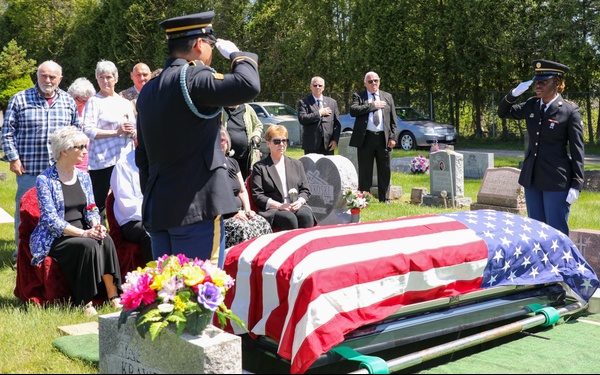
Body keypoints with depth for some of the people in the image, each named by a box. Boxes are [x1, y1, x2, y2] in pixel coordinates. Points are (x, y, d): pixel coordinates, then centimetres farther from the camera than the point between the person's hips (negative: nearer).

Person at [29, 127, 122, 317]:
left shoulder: (83, 177, 11)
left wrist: (96, 225, -12)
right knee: (88, 245, -33)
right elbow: (51, 218, -16)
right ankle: (85, 303, -25)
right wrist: (82, 233, -26)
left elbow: (91, 209, 11)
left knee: (106, 240, -27)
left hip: (82, 233, 5)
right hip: (54, 239, -5)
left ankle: (114, 297, -28)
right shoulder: (45, 180, -8)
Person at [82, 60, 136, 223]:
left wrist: (132, 132, -3)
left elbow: (135, 132, 22)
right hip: (102, 161, -5)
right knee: (99, 204, -3)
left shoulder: (126, 103, 18)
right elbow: (88, 130, -11)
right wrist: (117, 132, -17)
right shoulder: (94, 101, 1)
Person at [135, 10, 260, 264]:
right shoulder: (192, 77, -13)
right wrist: (236, 54, -6)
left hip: (156, 209, 9)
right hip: (196, 208, -8)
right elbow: (247, 85, -26)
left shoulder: (148, 91, 14)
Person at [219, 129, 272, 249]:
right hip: (220, 217, -6)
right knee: (243, 229, -33)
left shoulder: (232, 162, 20)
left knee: (263, 224, -21)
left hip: (238, 212, 6)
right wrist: (233, 214, -15)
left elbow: (243, 191, 23)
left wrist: (247, 210, 5)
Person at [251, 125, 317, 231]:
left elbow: (305, 190, 19)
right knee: (289, 218, -36)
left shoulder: (296, 164, 24)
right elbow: (257, 195, 1)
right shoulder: (259, 167, 11)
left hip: (296, 206, 3)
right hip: (272, 210, -3)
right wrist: (279, 205, -12)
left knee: (306, 215, -32)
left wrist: (299, 201, -5)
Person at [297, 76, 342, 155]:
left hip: (328, 145, 3)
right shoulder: (304, 102, 5)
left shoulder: (332, 102, 14)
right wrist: (319, 113, -9)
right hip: (311, 146, -3)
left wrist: (335, 140, -1)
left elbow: (337, 123, 11)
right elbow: (302, 119, -12)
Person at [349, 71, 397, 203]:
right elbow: (353, 110, -12)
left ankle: (384, 199, 14)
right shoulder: (358, 96, 7)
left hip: (384, 139, 3)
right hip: (365, 138, -2)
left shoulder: (387, 97, 15)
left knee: (385, 171, 6)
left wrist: (393, 137, 1)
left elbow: (393, 119, 12)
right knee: (365, 171, 2)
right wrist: (372, 106, -11)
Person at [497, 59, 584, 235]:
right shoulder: (531, 105, 5)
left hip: (556, 181, -6)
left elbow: (577, 149, -9)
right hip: (532, 178, 6)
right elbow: (503, 112, 16)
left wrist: (576, 185, -12)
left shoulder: (570, 111, -10)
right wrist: (514, 93, -4)